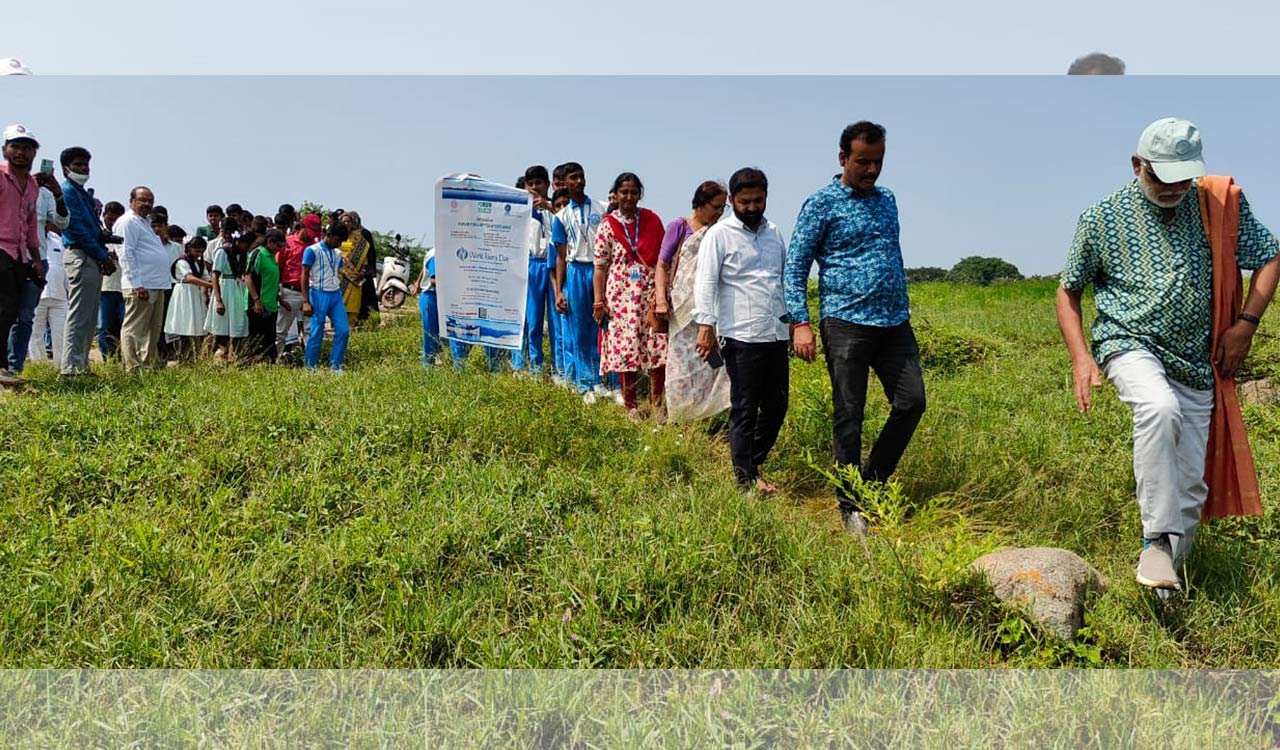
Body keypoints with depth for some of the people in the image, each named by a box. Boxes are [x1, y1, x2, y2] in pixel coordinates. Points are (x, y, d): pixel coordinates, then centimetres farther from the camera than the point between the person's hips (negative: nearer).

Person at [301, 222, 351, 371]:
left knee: (343, 330, -2)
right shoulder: (312, 251, -5)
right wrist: (306, 302, -11)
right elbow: (305, 276, -6)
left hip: (336, 295, 6)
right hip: (319, 295, -6)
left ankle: (335, 365, 10)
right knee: (317, 333, -1)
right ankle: (311, 367, 11)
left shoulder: (337, 254, 13)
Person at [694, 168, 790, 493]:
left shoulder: (774, 232, 15)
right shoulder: (720, 234, -3)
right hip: (741, 336, -6)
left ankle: (753, 463, 28)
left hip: (776, 334, 6)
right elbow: (705, 281, -9)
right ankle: (746, 479, 10)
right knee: (744, 409, 0)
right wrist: (706, 324, -17)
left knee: (777, 404, 11)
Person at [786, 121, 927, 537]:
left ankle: (873, 481, 21)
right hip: (846, 323, -6)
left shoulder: (887, 200, 16)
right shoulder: (822, 204, -2)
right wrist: (800, 323, -14)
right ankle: (850, 505, 11)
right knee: (849, 416, -1)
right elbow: (796, 264, -5)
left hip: (894, 323, 6)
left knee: (912, 402, 2)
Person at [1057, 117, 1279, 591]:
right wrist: (1080, 357, -7)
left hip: (1195, 364, 3)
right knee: (1160, 409, -37)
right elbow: (1069, 292, 7)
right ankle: (1156, 539, -27)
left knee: (1191, 487, 4)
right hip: (1130, 344, -3)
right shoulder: (1103, 218, -2)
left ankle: (1167, 574, 24)